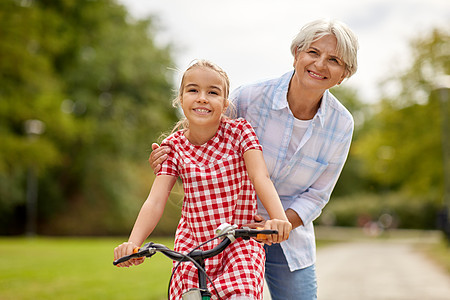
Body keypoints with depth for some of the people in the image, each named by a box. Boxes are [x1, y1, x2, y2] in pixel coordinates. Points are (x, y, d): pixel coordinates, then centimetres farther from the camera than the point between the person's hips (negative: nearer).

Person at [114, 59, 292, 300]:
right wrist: (133, 242, -29)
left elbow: (260, 176, -21)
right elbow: (155, 201, -11)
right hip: (193, 241, 2)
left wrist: (278, 218, -40)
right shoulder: (173, 146, -3)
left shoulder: (239, 132, -7)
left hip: (240, 238, -2)